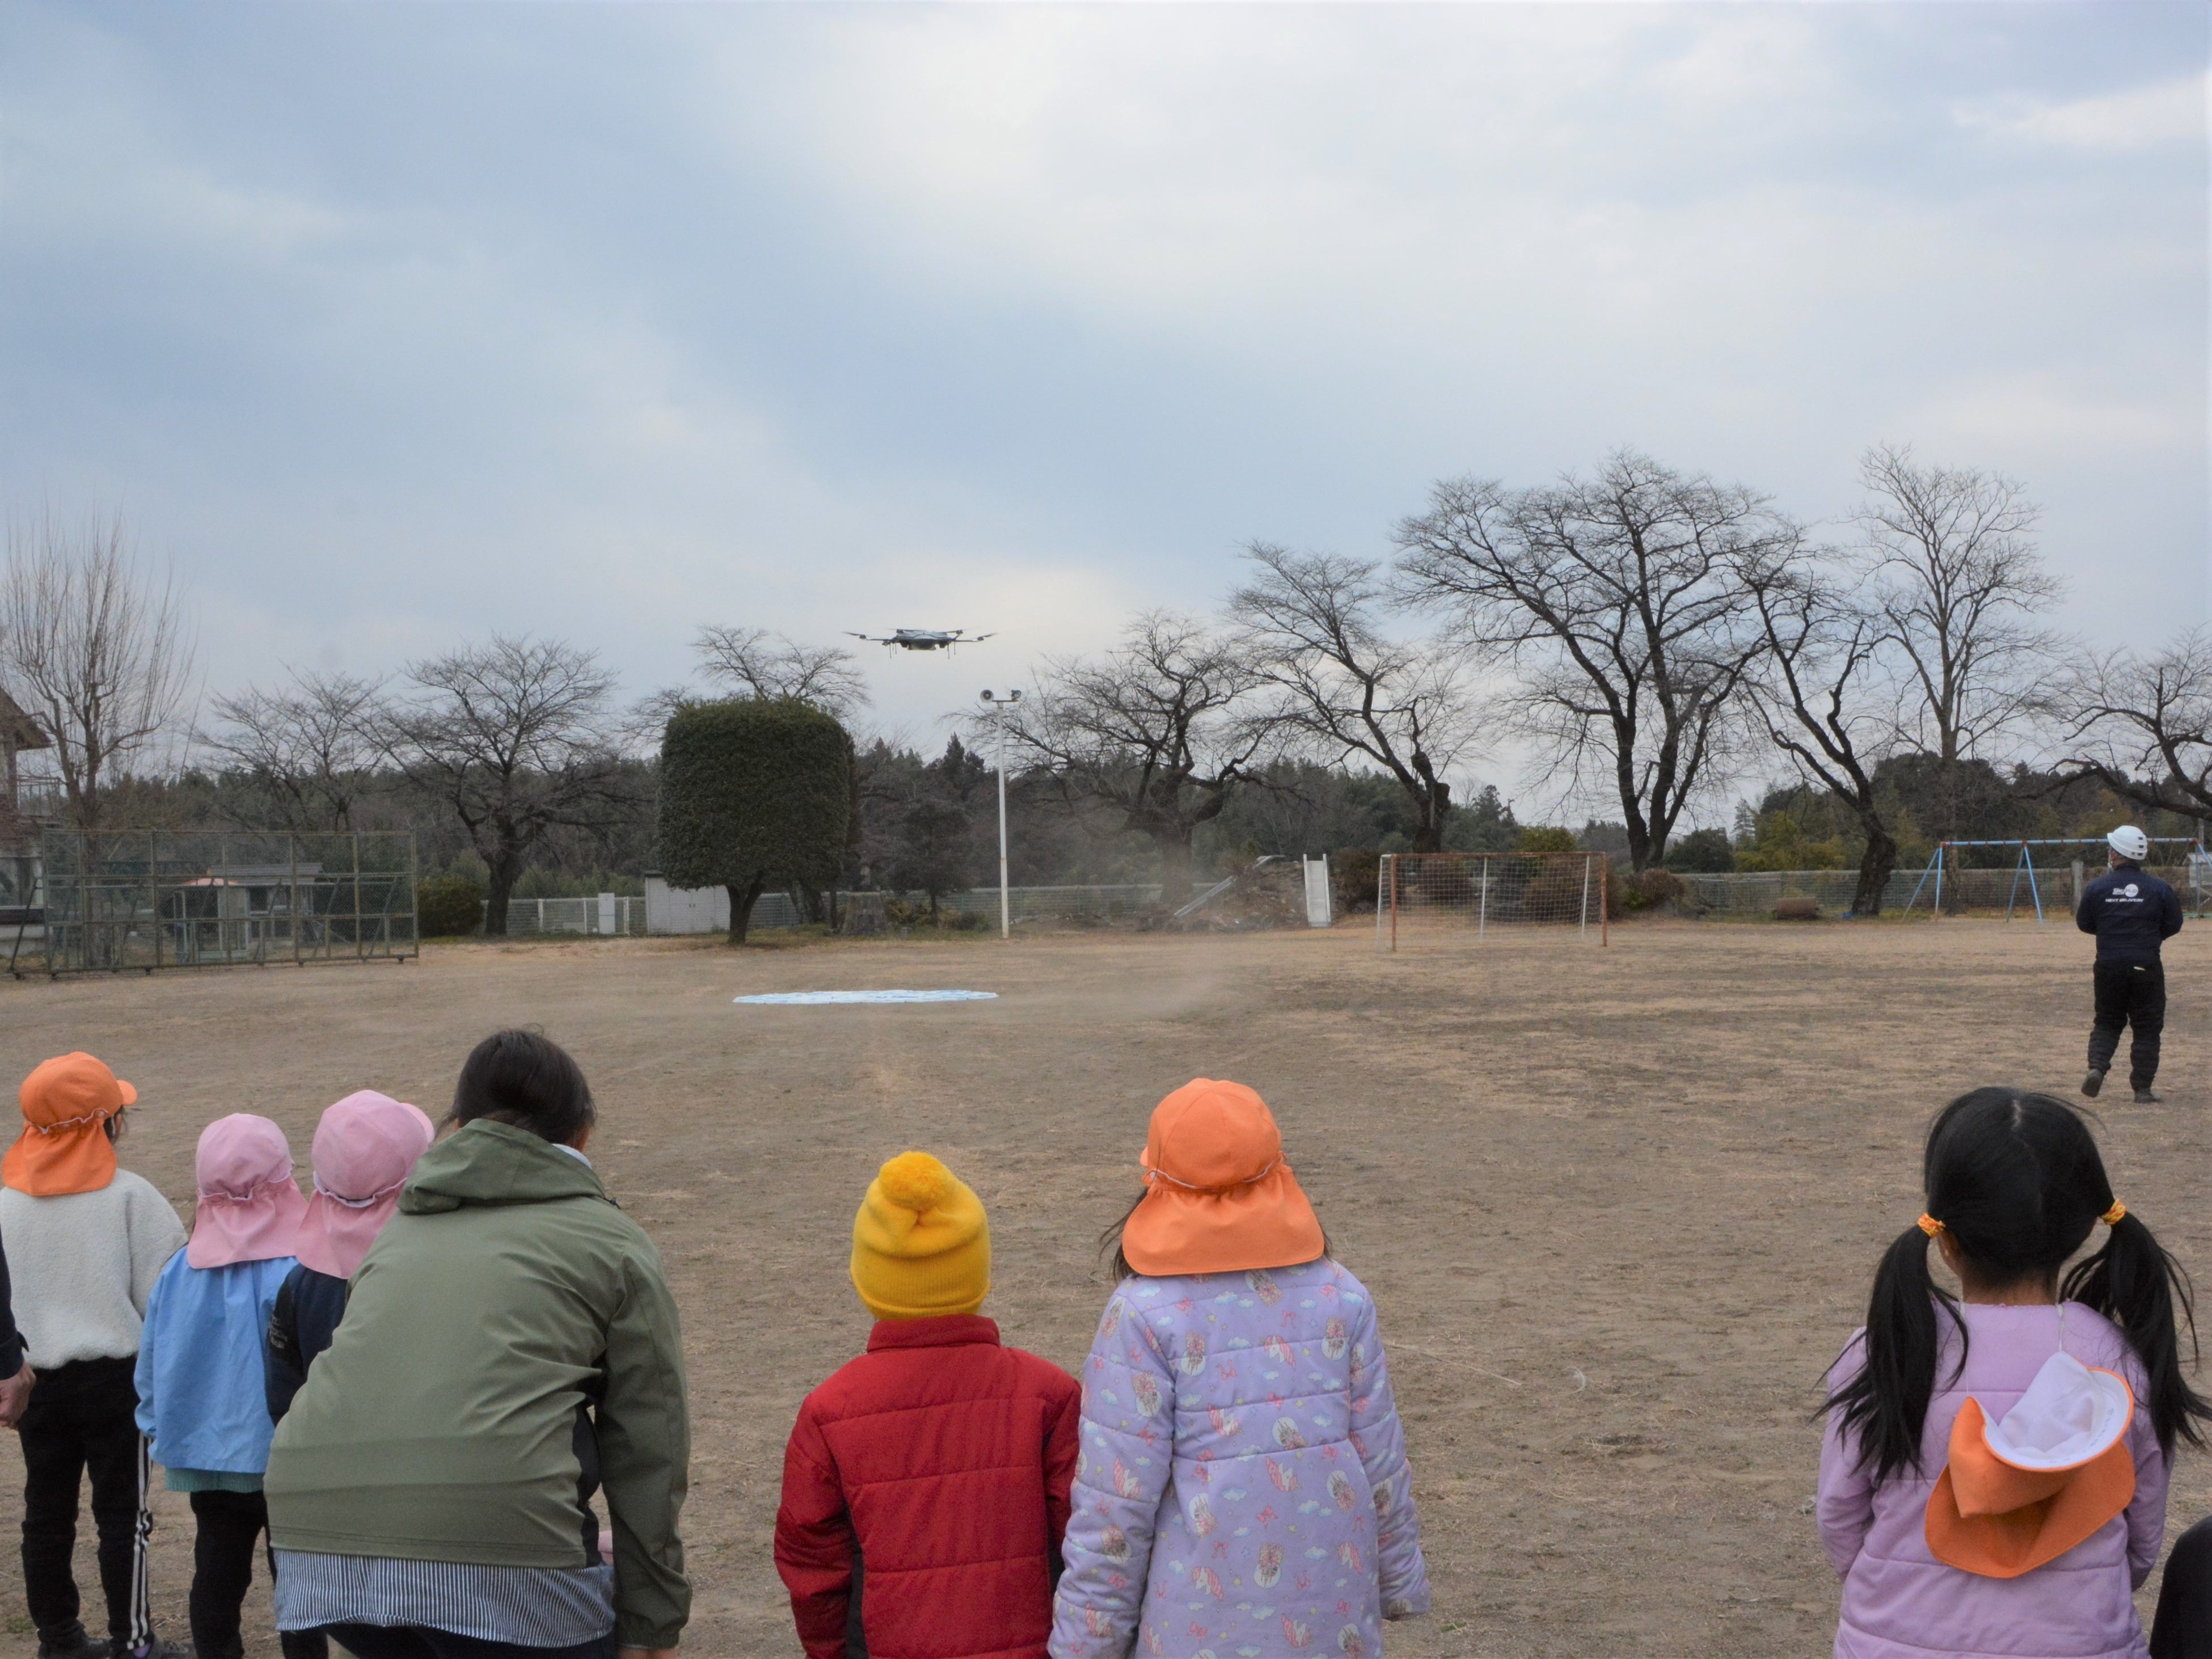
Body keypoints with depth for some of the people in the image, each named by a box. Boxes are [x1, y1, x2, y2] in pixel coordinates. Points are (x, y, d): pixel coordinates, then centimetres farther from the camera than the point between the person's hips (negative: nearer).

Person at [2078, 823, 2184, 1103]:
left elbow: (2084, 923, 6)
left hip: (2109, 967, 1)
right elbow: (2174, 925, 5)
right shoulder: (2159, 889, -4)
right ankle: (2143, 1089, 6)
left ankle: (2097, 1066, -8)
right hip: (2147, 966, -1)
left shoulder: (2097, 888, -3)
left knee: (2107, 1023, 16)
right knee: (2147, 1028, 8)